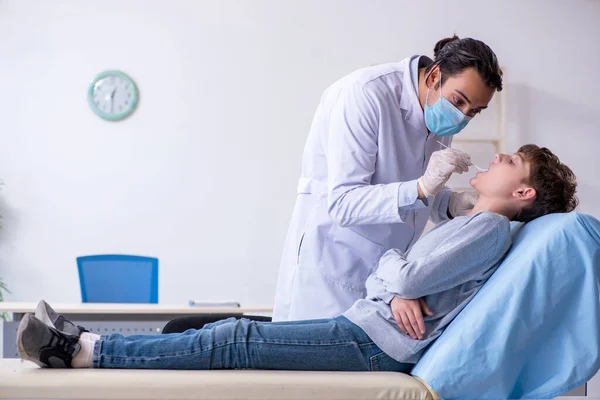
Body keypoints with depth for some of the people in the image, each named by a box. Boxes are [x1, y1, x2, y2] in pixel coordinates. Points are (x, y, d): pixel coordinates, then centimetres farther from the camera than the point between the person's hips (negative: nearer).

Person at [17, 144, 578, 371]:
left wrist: (394, 266, 7)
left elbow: (408, 275, -15)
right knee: (233, 334, -1)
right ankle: (87, 347, -4)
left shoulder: (490, 226, -5)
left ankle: (89, 350, -18)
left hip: (377, 344, -9)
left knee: (235, 340, -17)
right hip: (368, 328, 9)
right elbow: (385, 272, 16)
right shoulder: (474, 227, 24)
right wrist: (398, 290, -7)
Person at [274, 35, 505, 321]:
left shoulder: (440, 113, 3)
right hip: (334, 263, -7)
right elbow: (342, 203, -24)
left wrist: (451, 205, -9)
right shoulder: (365, 93, -20)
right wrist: (421, 188, -35)